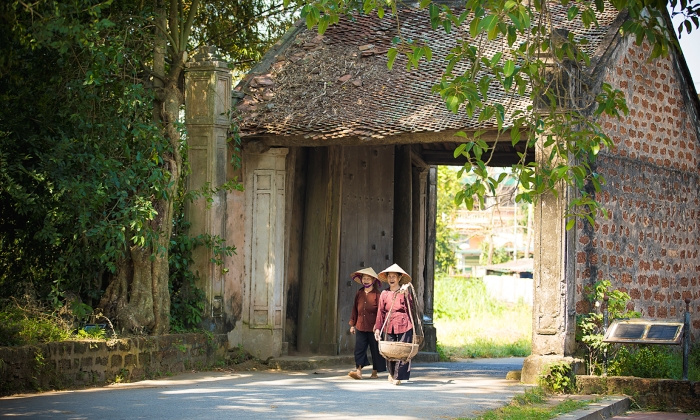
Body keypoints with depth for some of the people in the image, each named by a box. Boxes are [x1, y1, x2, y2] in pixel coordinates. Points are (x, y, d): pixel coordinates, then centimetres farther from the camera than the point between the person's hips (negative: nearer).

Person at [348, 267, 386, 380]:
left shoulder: (377, 294, -5)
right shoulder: (359, 293, 8)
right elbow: (355, 309, 14)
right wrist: (352, 324, 13)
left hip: (373, 328, -4)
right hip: (360, 326, 4)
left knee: (375, 350, 5)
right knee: (359, 349, -6)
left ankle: (375, 372, 15)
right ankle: (358, 371, -10)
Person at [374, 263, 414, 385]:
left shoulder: (404, 292, 3)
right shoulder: (384, 294, 8)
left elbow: (409, 309, -9)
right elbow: (381, 312, 9)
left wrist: (406, 296, -18)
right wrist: (378, 328, 5)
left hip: (404, 326, -2)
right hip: (389, 327, 2)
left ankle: (398, 376, -1)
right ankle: (391, 373, 24)